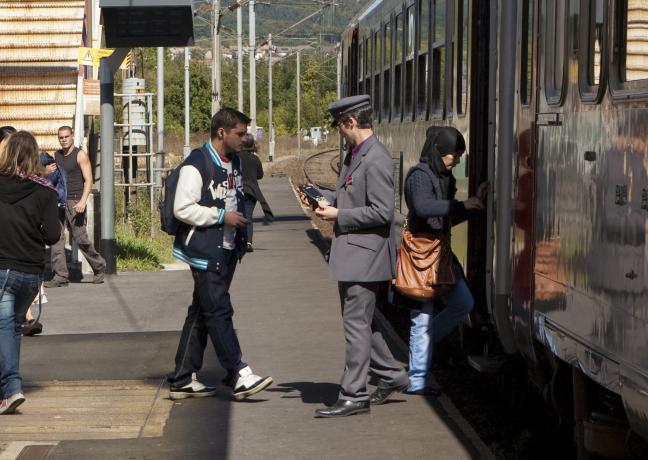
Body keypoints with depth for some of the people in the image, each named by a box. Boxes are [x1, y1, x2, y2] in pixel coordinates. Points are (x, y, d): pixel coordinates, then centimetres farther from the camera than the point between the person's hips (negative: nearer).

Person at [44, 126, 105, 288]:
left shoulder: (80, 155, -2)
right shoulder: (56, 156, 15)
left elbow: (88, 180, -8)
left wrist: (83, 201, -20)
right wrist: (47, 172, 0)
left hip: (74, 202, -5)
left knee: (81, 238, -4)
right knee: (56, 239, -3)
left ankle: (99, 267, 16)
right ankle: (60, 276, -3)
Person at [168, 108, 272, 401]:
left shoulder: (234, 162, 14)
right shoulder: (196, 165, -15)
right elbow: (182, 209, -19)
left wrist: (241, 237, 15)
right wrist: (221, 216, -18)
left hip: (227, 250, 9)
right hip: (205, 252, -9)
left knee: (201, 312, 11)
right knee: (219, 312, -9)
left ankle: (182, 380, 16)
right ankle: (239, 376, -10)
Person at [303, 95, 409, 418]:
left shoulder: (376, 160, -19)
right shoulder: (355, 155, 13)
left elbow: (382, 212, -22)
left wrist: (338, 215, -18)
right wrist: (325, 197, 9)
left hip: (365, 256, -10)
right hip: (351, 256, 10)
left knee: (357, 325, -4)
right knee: (359, 322, 18)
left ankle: (354, 396, 2)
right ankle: (390, 376, 30)